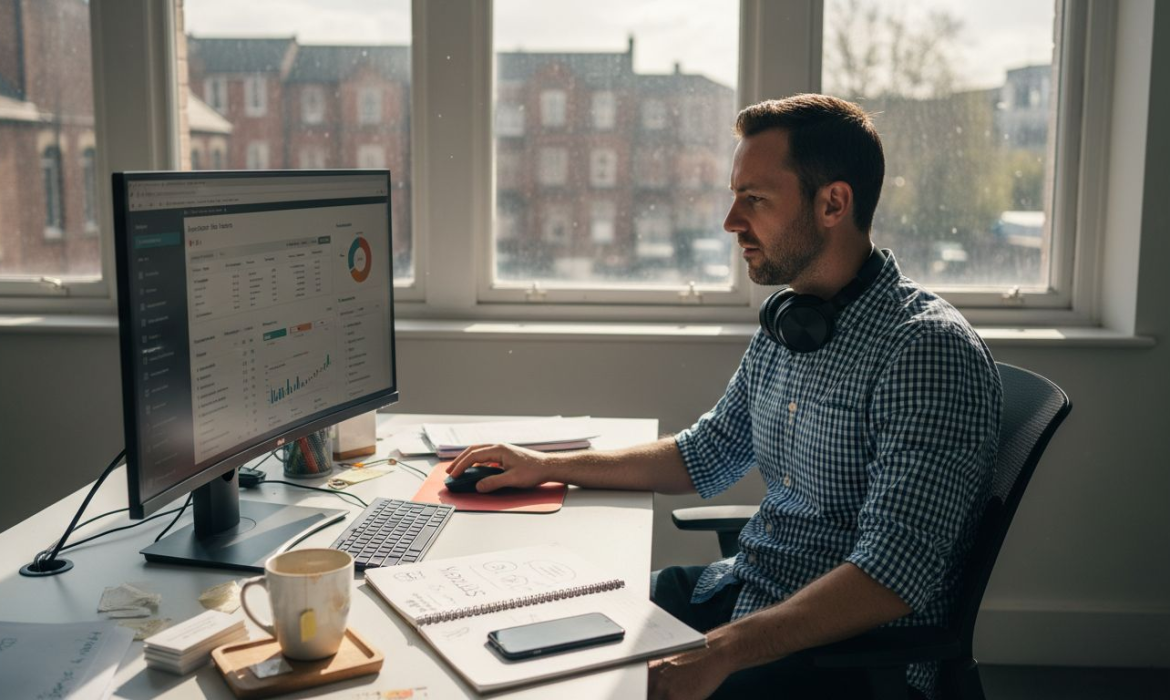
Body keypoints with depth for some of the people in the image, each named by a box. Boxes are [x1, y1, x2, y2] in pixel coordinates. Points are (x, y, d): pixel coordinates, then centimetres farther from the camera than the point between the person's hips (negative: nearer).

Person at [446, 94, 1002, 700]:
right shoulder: (783, 326, 7)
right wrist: (550, 467, 16)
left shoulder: (929, 350, -20)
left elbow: (893, 577, -26)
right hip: (739, 592, 8)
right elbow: (706, 455, 21)